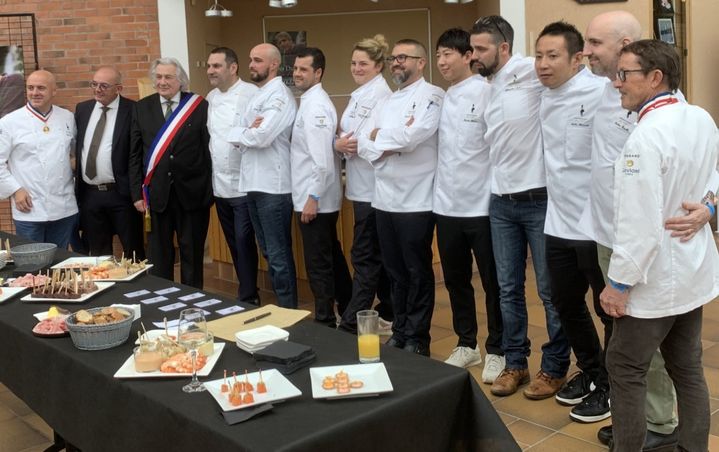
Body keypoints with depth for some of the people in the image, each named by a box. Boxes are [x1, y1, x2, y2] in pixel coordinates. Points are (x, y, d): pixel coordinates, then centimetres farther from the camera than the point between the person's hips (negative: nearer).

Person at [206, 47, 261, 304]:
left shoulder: (252, 94, -11)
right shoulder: (211, 98, 11)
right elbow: (210, 136, 15)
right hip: (219, 185, 7)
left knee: (244, 243, -3)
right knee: (233, 244, 15)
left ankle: (248, 299, 10)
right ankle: (248, 294, 28)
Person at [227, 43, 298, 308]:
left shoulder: (279, 95, -11)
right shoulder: (257, 96, 17)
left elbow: (262, 136, -23)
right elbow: (247, 138, 12)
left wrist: (240, 133, -4)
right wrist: (248, 132, -10)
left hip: (273, 186, -9)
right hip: (254, 184, 9)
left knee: (279, 255, -2)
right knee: (269, 252, 16)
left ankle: (288, 312, 8)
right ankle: (279, 305, 26)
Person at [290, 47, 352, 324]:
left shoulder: (315, 105, -16)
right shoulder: (311, 101, 14)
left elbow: (323, 158, -23)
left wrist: (312, 197, -21)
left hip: (315, 199, -10)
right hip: (322, 197, 10)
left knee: (318, 263, -1)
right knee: (332, 257, 17)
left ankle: (326, 322, 9)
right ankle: (348, 312, 29)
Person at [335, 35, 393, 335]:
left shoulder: (381, 94, -12)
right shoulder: (359, 94, 17)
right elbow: (345, 134, 13)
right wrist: (339, 143, -5)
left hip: (372, 185, -9)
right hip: (361, 185, 9)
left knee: (364, 256, -6)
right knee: (378, 254, 15)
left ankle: (351, 324, -1)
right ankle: (387, 315, 25)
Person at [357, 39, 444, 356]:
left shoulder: (432, 95, -5)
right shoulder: (388, 102, 17)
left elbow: (413, 136, -20)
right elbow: (362, 142, 10)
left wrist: (378, 136, -3)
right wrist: (386, 148, -11)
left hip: (415, 200, -7)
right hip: (384, 198, 7)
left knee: (417, 273, 4)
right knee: (395, 271, 14)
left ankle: (417, 339, 14)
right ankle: (400, 331, 26)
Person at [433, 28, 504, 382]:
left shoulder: (486, 92, -10)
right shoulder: (440, 98, 10)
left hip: (481, 205, -6)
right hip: (446, 204, 7)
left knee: (493, 282, 6)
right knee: (455, 281, 15)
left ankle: (497, 350, 20)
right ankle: (466, 344, 31)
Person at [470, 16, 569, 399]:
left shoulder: (529, 72, -10)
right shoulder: (488, 90, 13)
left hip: (539, 199, -7)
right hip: (502, 202, 7)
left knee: (550, 290, 5)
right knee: (508, 288, 12)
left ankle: (554, 368, 19)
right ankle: (515, 363, 26)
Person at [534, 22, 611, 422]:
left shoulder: (603, 93, -17)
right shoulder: (545, 98, 7)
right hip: (559, 223, 8)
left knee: (611, 311, 9)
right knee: (567, 305, 20)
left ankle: (612, 386, 28)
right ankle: (590, 371, 41)